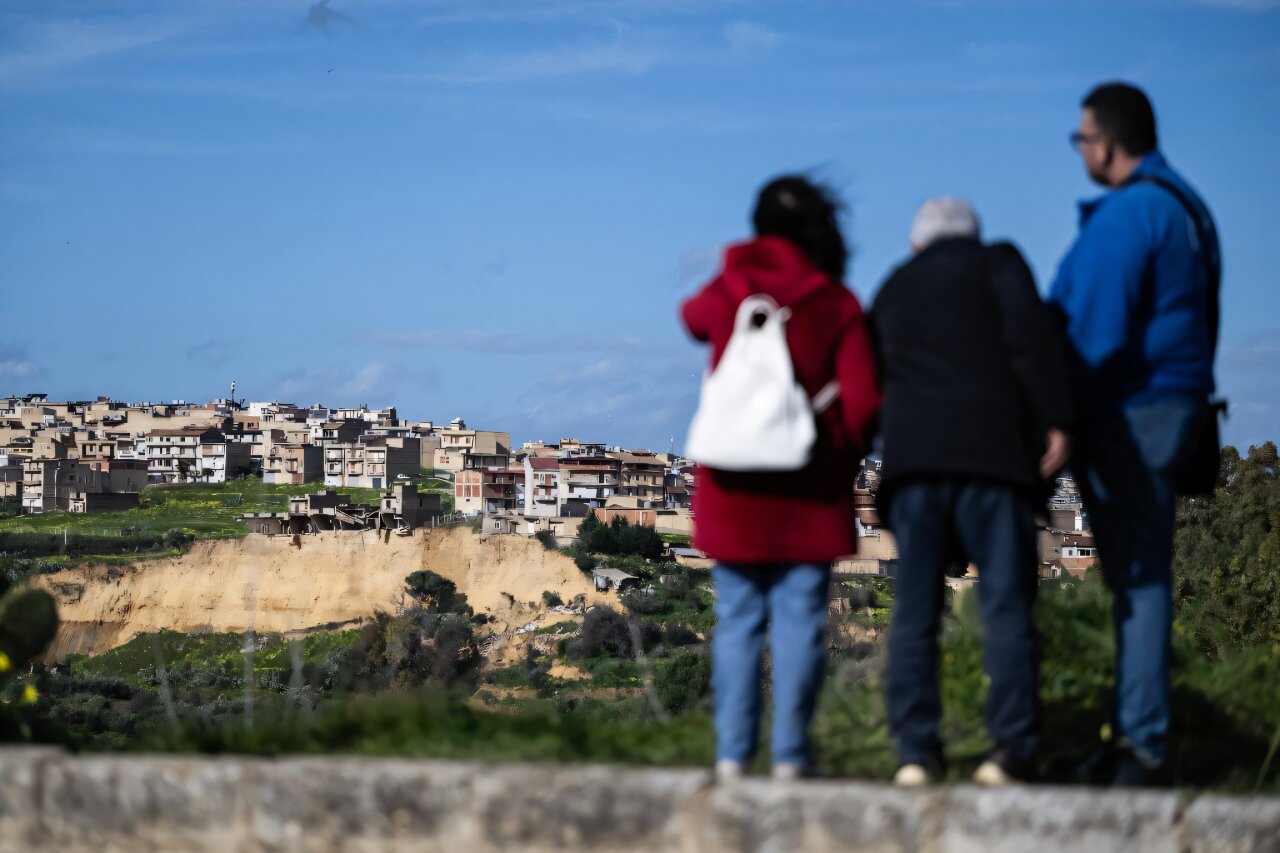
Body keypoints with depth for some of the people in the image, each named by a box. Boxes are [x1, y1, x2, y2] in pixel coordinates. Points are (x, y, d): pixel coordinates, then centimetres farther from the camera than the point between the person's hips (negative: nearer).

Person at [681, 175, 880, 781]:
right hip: (810, 491, -2)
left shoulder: (726, 293, 2)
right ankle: (788, 755, -1)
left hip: (733, 486, 2)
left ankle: (732, 754, 3)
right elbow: (862, 401, -8)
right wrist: (844, 457, 10)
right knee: (799, 619, 1)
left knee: (737, 618, 7)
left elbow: (693, 317, 27)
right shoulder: (837, 305, -5)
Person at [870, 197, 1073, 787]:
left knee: (914, 609, 4)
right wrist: (1055, 419, -8)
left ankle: (915, 753, -1)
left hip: (910, 452, 3)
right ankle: (1012, 750, -7)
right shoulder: (994, 263, 11)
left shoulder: (892, 291, 24)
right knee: (1006, 603, -2)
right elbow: (1031, 334, -5)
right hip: (991, 450, -3)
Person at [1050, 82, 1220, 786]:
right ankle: (1135, 734, 17)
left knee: (1137, 576, -7)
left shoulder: (1125, 215, -15)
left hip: (1129, 414, -10)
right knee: (1139, 575, 12)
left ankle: (1142, 742, -5)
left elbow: (1097, 334, -19)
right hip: (1172, 404, 10)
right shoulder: (1180, 203, 17)